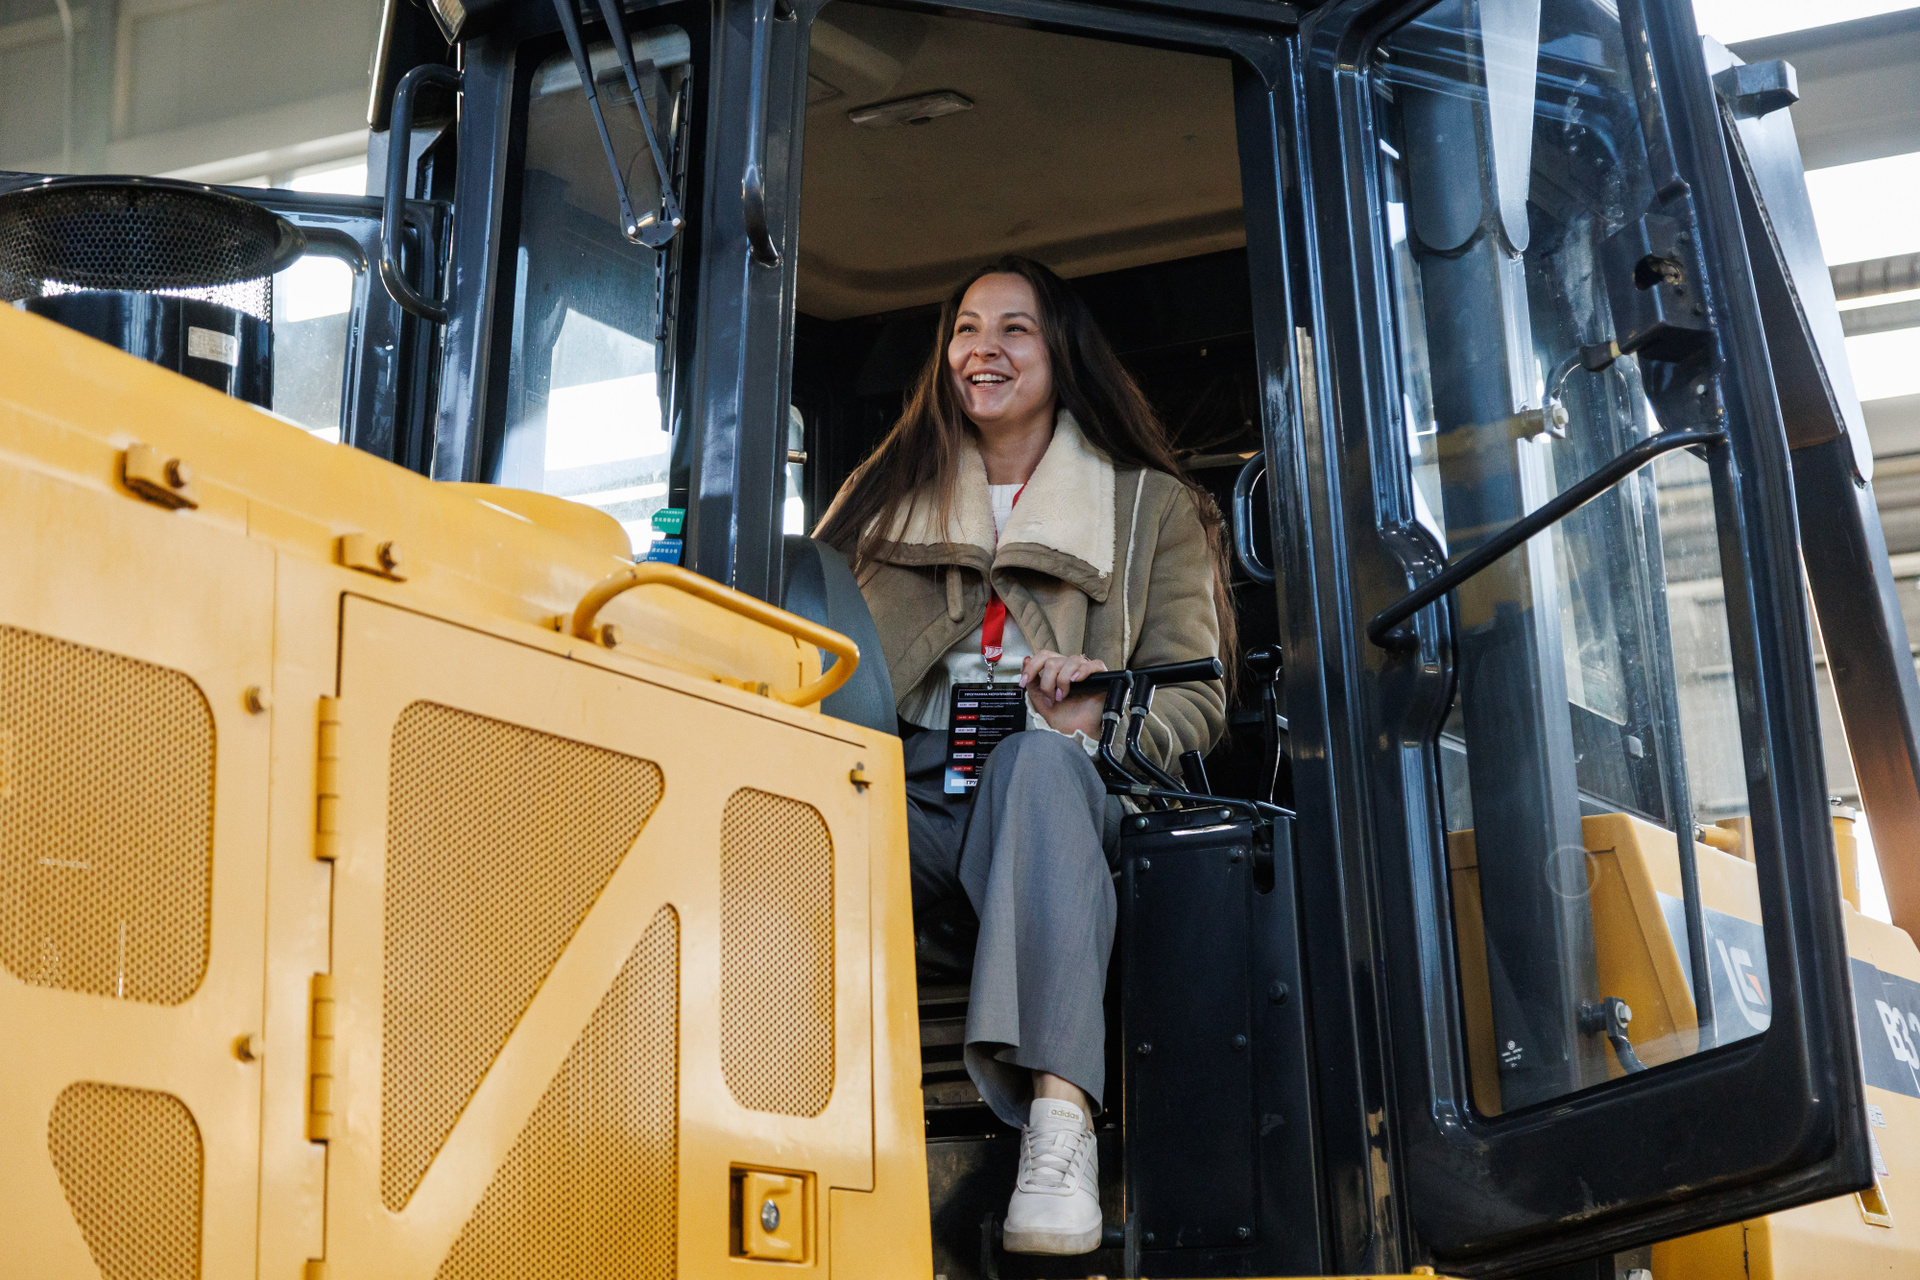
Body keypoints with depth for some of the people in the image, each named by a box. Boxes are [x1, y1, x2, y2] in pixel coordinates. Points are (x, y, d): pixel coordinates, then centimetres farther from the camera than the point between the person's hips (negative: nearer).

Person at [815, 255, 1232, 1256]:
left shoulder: (1151, 505, 18)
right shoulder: (887, 493, 26)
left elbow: (1196, 696, 9)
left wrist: (1103, 713, -13)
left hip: (1055, 779, -2)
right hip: (907, 786, 2)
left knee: (1036, 761, -40)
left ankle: (1059, 1112, -54)